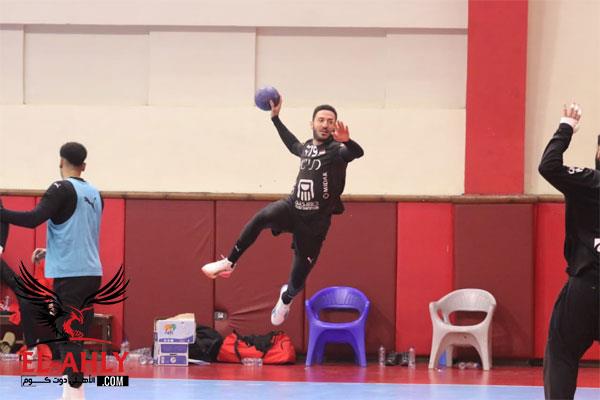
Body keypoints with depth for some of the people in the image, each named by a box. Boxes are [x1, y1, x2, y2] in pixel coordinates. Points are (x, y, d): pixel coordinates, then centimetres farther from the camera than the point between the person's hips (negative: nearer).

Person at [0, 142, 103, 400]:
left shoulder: (62, 189, -8)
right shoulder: (94, 194, 14)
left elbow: (34, 219, -21)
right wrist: (50, 251, 31)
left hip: (69, 273, -7)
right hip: (91, 271, 7)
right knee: (77, 334, 12)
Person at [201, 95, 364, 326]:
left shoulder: (336, 150, -10)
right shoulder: (307, 147, 10)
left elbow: (357, 153, -35)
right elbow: (292, 144, 37)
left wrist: (347, 141, -56)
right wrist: (275, 117, 38)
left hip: (314, 222, -4)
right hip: (292, 208, 4)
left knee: (298, 280, 6)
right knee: (262, 217, -32)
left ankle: (286, 297, 44)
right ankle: (229, 263, -23)